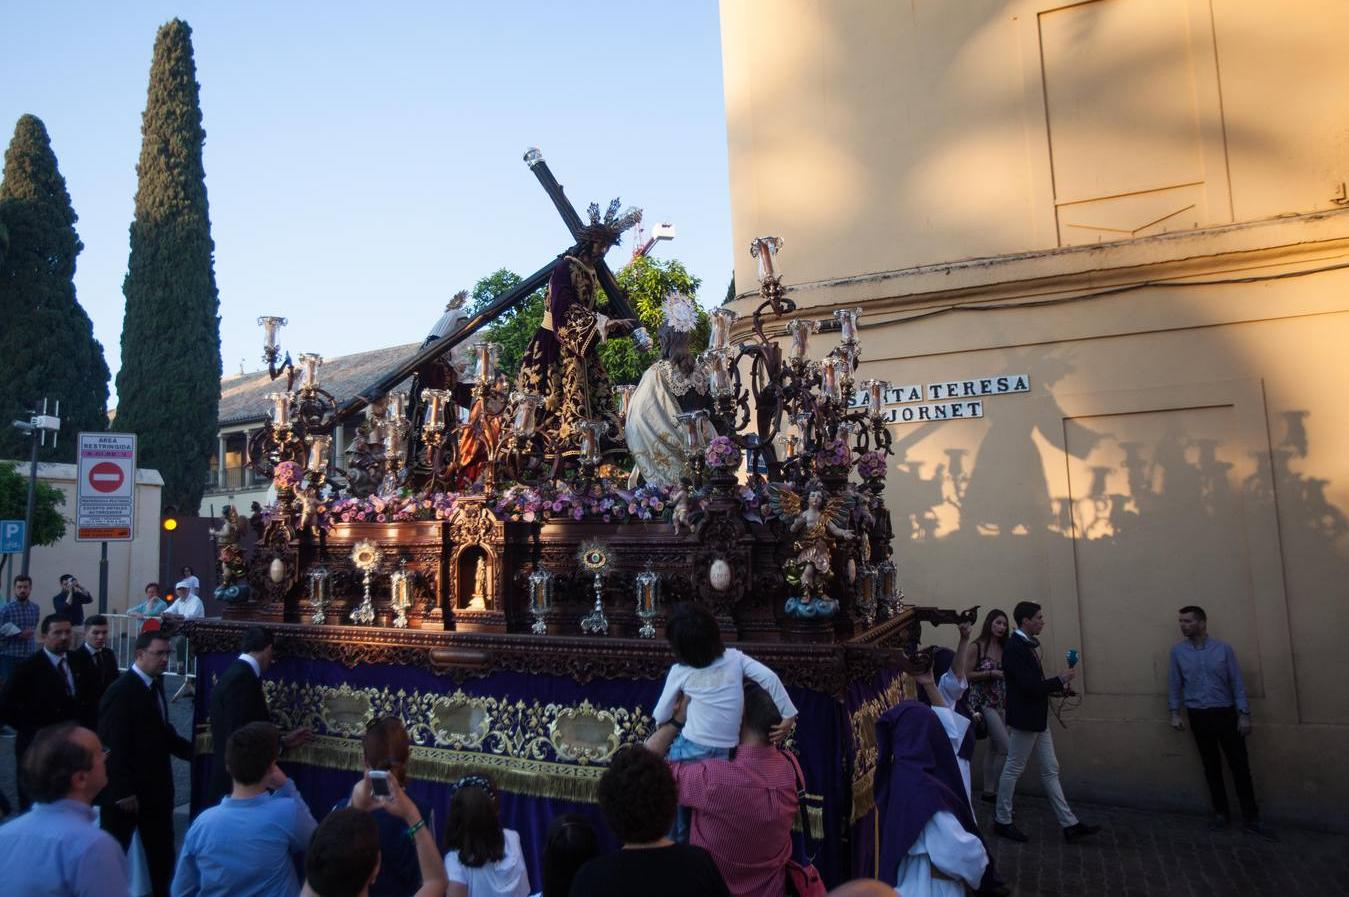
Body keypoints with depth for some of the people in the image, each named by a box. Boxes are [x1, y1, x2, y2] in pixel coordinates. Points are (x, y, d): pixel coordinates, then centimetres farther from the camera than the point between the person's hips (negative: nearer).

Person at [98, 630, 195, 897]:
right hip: (126, 793, -8)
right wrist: (124, 792, -19)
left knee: (162, 855, 16)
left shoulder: (155, 684, 6)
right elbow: (114, 746, -21)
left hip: (156, 788, 8)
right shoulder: (121, 692, -20)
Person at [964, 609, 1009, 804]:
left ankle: (989, 791, 20)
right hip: (984, 702, -6)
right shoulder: (977, 647, -7)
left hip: (1001, 703, 6)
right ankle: (994, 790, -2)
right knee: (1006, 748, -12)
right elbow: (966, 674, -9)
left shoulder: (1004, 648, 9)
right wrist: (991, 673, -16)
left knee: (993, 747, 11)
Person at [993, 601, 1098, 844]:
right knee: (1013, 769, 4)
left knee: (1051, 771, 12)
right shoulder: (1014, 647, -22)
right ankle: (1002, 821, 18)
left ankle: (1069, 825, 19)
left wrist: (1058, 685, 1)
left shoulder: (1029, 644, 8)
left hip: (1038, 719, 9)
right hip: (1024, 719, -9)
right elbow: (1030, 686, -26)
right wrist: (1061, 680, -14)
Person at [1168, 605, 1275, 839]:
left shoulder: (1223, 648, -4)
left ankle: (1251, 818, 7)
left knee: (1240, 765, -1)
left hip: (1226, 713, -1)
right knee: (1211, 766, 9)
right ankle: (1221, 813, 20)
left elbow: (1237, 682, -2)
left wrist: (1244, 714, -6)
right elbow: (1174, 683, 6)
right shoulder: (1177, 651, 0)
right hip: (1199, 716, 1)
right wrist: (1175, 713, 2)